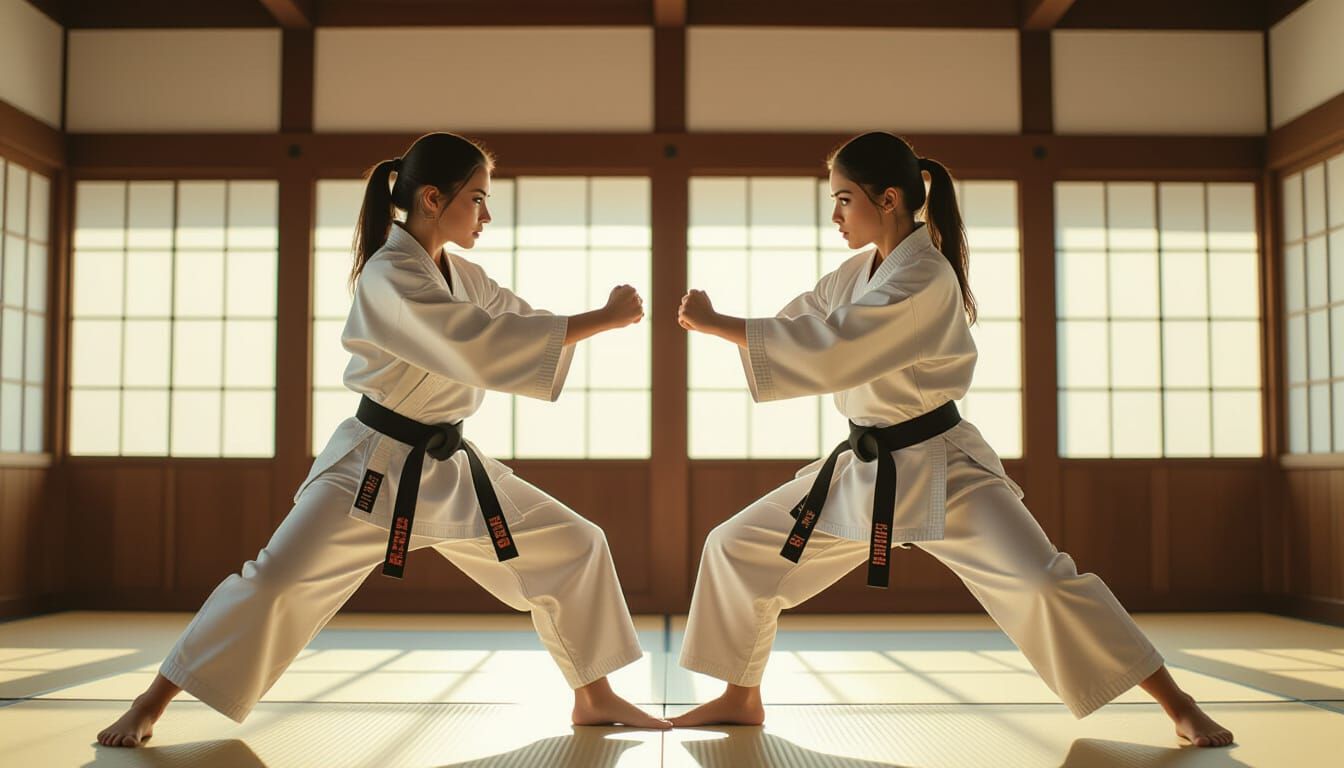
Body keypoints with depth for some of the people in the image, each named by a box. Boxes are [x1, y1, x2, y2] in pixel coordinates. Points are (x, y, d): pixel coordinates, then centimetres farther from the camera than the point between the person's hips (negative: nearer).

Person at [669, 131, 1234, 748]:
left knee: (1043, 584, -18)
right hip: (863, 468, 8)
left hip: (939, 468, -8)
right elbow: (799, 326, 9)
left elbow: (828, 351, -31)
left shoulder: (924, 279, -22)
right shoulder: (858, 273, 7)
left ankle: (1181, 708, 0)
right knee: (735, 548, 6)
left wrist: (715, 324, -26)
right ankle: (742, 698, 22)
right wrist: (716, 322, -9)